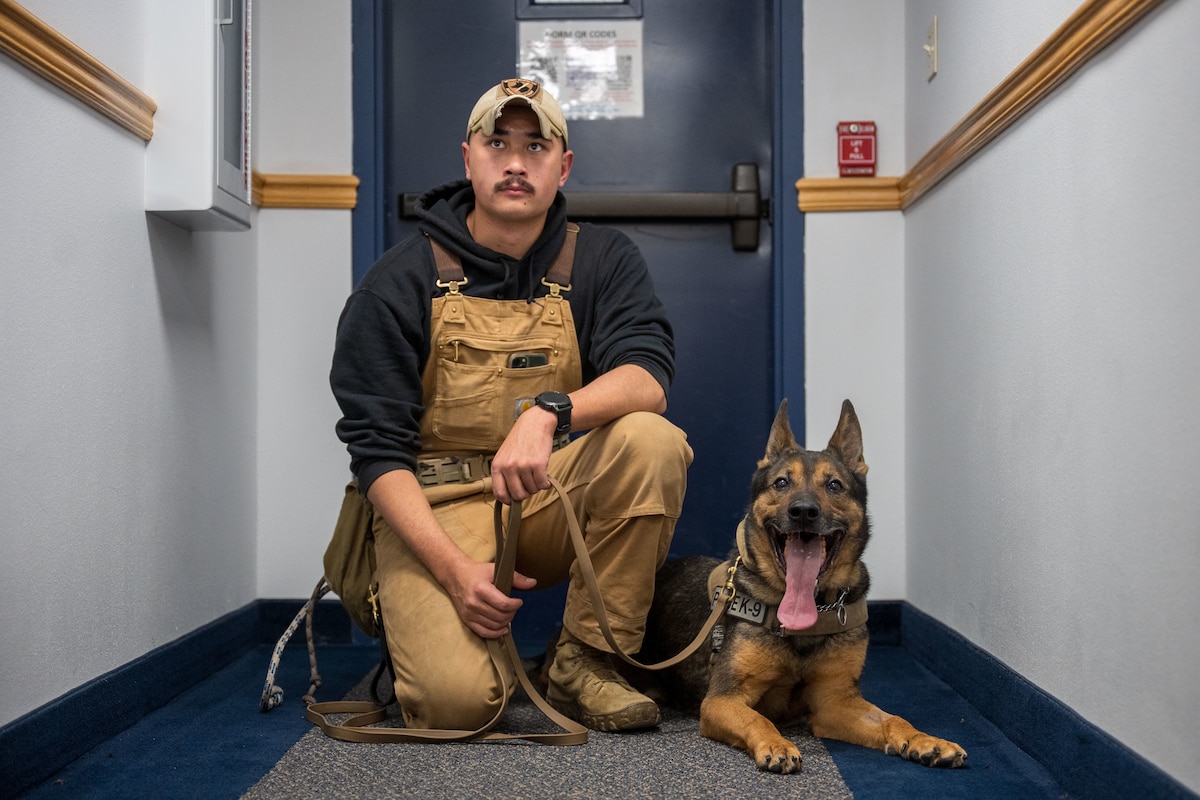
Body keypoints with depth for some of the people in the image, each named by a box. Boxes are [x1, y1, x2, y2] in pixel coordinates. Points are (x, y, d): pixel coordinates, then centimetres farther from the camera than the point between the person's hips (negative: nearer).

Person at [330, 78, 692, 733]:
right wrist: (453, 567, -21)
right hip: (437, 505, -2)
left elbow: (647, 378, -14)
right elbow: (377, 449, -7)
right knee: (455, 702, -25)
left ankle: (584, 662, -12)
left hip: (556, 498, 3)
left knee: (651, 440, -27)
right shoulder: (401, 280, -3)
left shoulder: (600, 260, 3)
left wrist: (549, 411, -35)